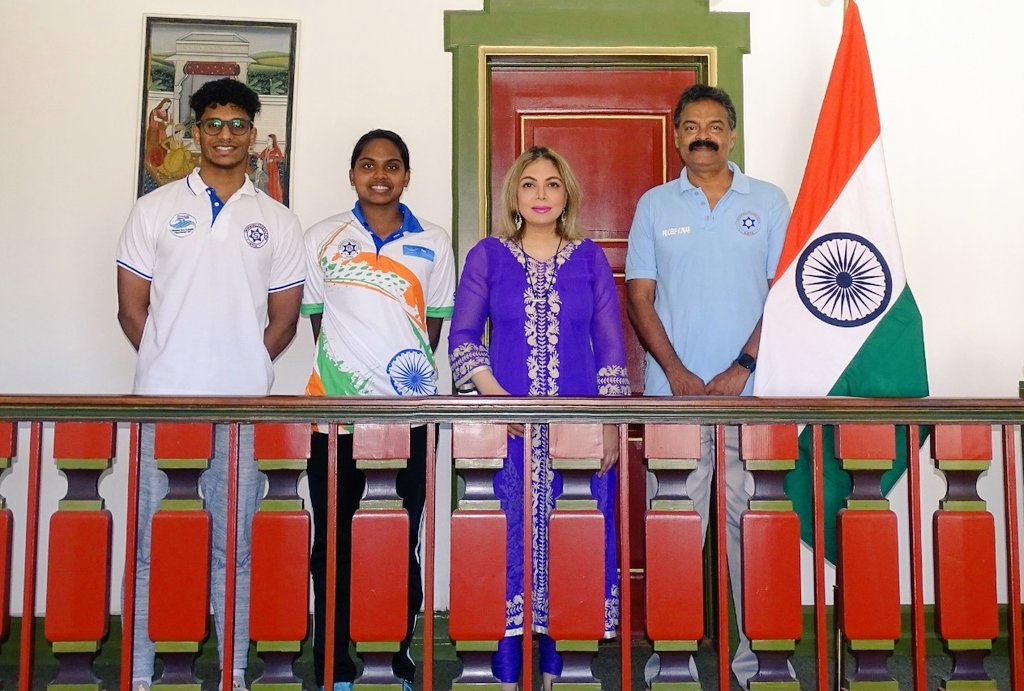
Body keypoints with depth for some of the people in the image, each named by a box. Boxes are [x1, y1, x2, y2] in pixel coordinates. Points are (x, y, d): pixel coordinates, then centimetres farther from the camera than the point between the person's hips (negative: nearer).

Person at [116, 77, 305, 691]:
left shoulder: (278, 222, 9)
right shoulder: (155, 209, 7)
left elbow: (284, 318, 10)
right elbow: (132, 306, 6)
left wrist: (246, 367, 3)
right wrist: (170, 364, 2)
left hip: (243, 408, 0)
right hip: (162, 400, 0)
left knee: (235, 545, 7)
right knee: (151, 542, 5)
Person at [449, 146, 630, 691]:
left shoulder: (589, 257, 9)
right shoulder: (487, 256, 6)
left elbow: (610, 344, 7)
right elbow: (462, 336, 4)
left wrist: (611, 423, 0)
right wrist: (494, 394, -11)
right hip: (506, 422, -1)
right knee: (510, 539, -1)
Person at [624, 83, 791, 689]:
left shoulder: (769, 202, 8)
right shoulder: (655, 205, 9)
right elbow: (639, 296, 5)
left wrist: (742, 368, -9)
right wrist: (677, 372, -6)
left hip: (750, 389, 0)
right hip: (673, 390, 1)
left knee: (748, 517, 2)